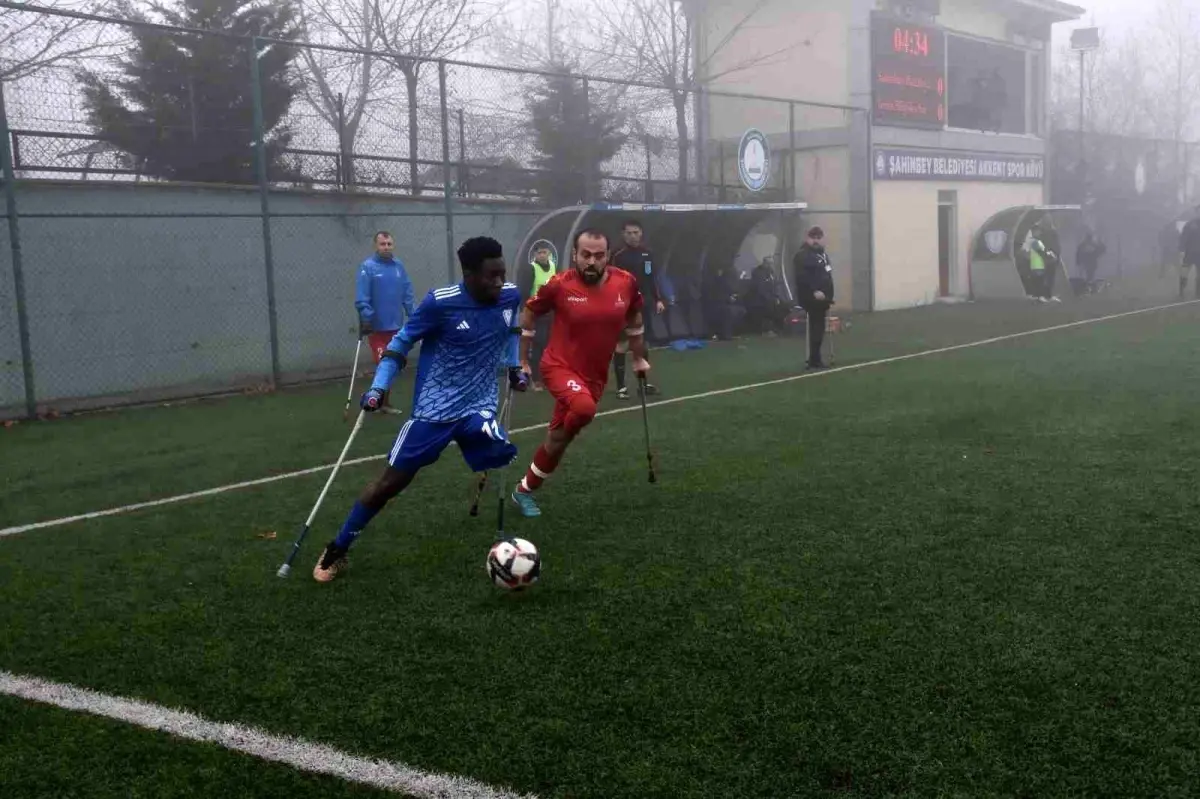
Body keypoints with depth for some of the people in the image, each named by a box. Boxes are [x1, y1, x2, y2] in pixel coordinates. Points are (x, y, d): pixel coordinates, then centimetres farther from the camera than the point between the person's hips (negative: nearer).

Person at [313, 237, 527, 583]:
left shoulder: (510, 296, -6)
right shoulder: (440, 302, -20)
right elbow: (402, 341, -7)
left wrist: (513, 366, 18)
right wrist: (379, 386, -13)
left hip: (479, 405, 4)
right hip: (434, 409, -4)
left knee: (502, 468, -16)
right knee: (392, 480, 0)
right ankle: (336, 552, 16)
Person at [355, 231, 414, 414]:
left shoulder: (398, 266, 7)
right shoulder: (368, 267, -9)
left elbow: (407, 293, 9)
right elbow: (361, 297, -14)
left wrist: (412, 315, 4)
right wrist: (366, 317, -22)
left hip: (394, 325, 6)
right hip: (377, 326, -6)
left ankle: (383, 401, 23)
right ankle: (381, 402, 4)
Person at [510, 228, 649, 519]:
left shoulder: (625, 283, -8)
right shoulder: (559, 285, -17)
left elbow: (634, 318, 12)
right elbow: (529, 314, 0)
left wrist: (638, 358, 19)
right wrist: (522, 361, 2)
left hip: (595, 374, 4)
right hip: (560, 366, -4)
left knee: (557, 439, 10)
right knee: (584, 407, -35)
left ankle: (524, 490, 31)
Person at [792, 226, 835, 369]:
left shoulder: (824, 255, 20)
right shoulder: (802, 256, -12)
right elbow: (801, 277, -24)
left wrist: (829, 297, 20)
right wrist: (814, 291, -30)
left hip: (822, 299, 10)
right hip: (811, 299, -10)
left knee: (818, 329, 12)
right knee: (816, 329, -10)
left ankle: (814, 359, 20)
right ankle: (814, 360, -6)